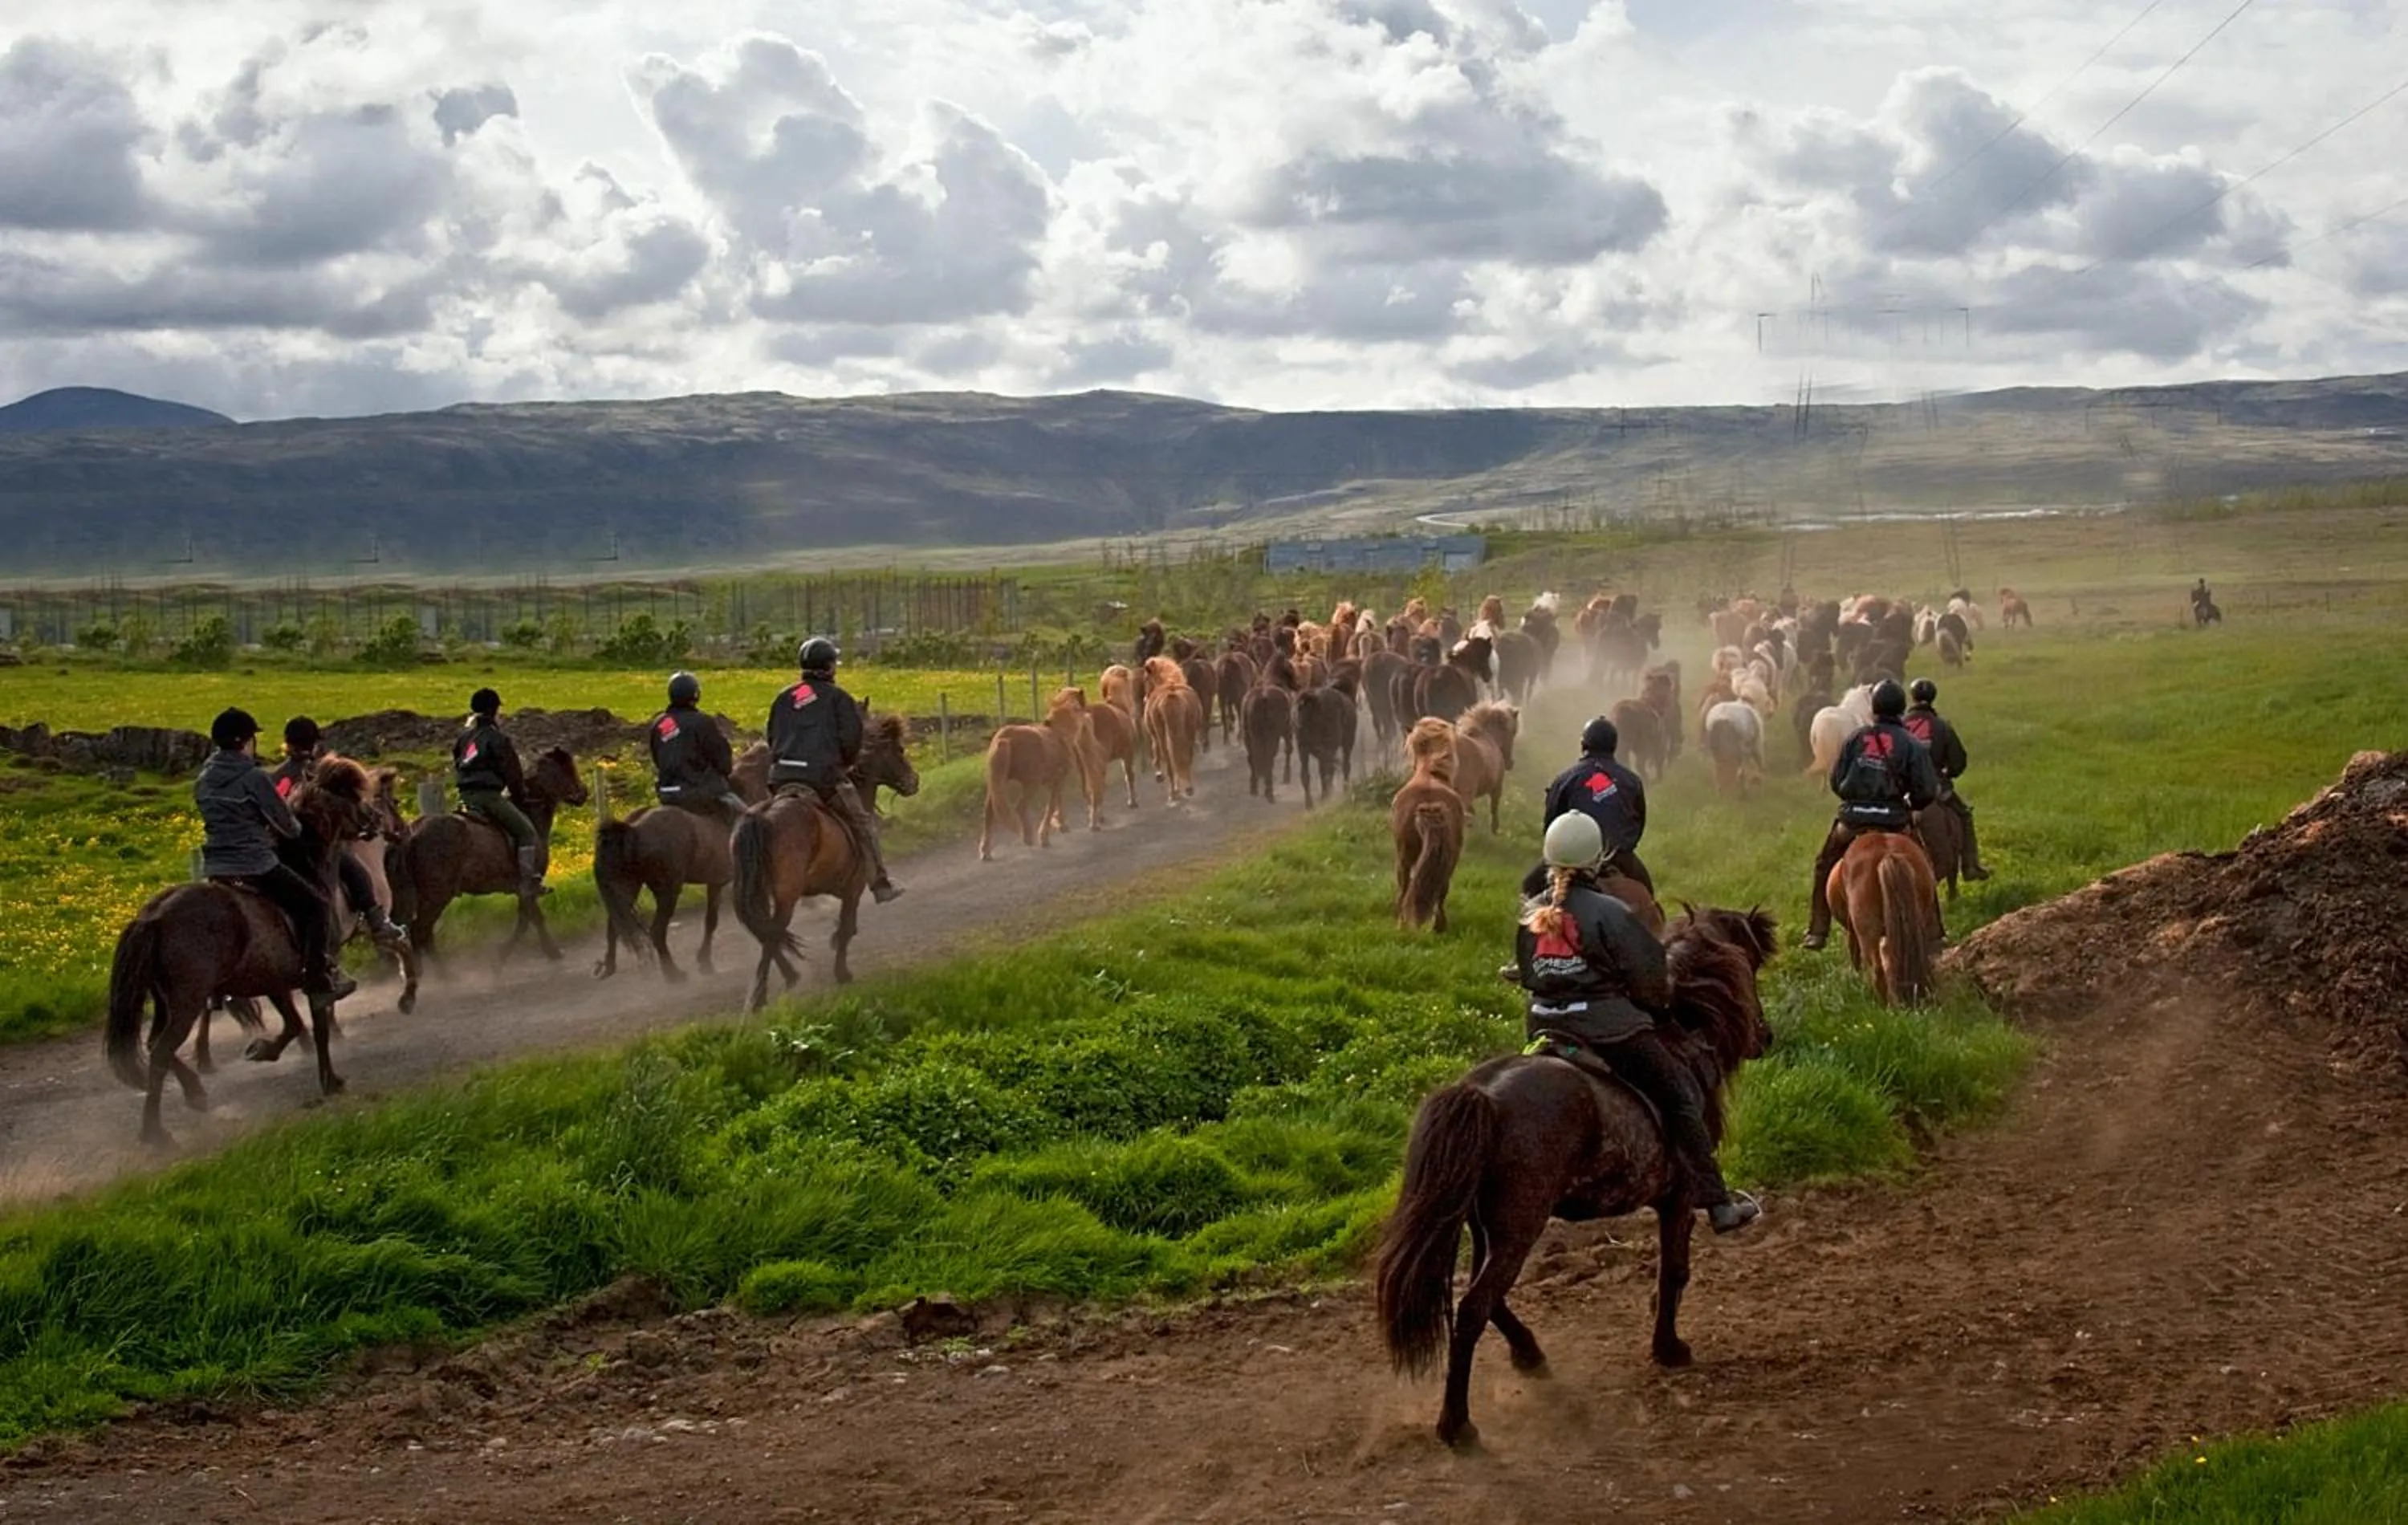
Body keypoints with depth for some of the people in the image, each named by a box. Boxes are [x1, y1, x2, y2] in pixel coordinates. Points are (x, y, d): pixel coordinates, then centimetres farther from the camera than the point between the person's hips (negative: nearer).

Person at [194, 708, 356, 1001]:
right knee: (316, 908, 2)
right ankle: (319, 976, -5)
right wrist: (296, 831, 16)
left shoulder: (203, 781, 9)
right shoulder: (254, 777, -13)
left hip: (214, 867, 8)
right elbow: (285, 823, -6)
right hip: (255, 865, -7)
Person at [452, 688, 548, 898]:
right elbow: (512, 774, -8)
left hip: (466, 795, 8)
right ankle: (528, 882, -14)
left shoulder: (463, 738, 15)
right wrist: (520, 797, 6)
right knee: (527, 832, -4)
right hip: (489, 795, -8)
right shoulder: (497, 739, -8)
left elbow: (456, 768, 20)